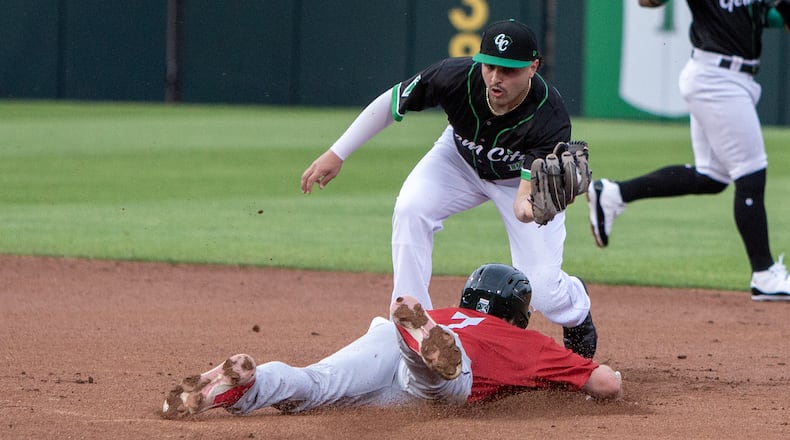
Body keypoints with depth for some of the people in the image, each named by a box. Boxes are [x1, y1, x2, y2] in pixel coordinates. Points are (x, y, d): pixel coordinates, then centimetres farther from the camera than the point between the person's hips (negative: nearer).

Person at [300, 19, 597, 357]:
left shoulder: (551, 118, -40)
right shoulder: (457, 76, -34)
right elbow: (390, 102, -19)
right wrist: (336, 154, -19)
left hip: (526, 178, -2)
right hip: (460, 159, 2)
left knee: (542, 291, -11)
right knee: (410, 210, -27)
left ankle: (577, 310, 30)